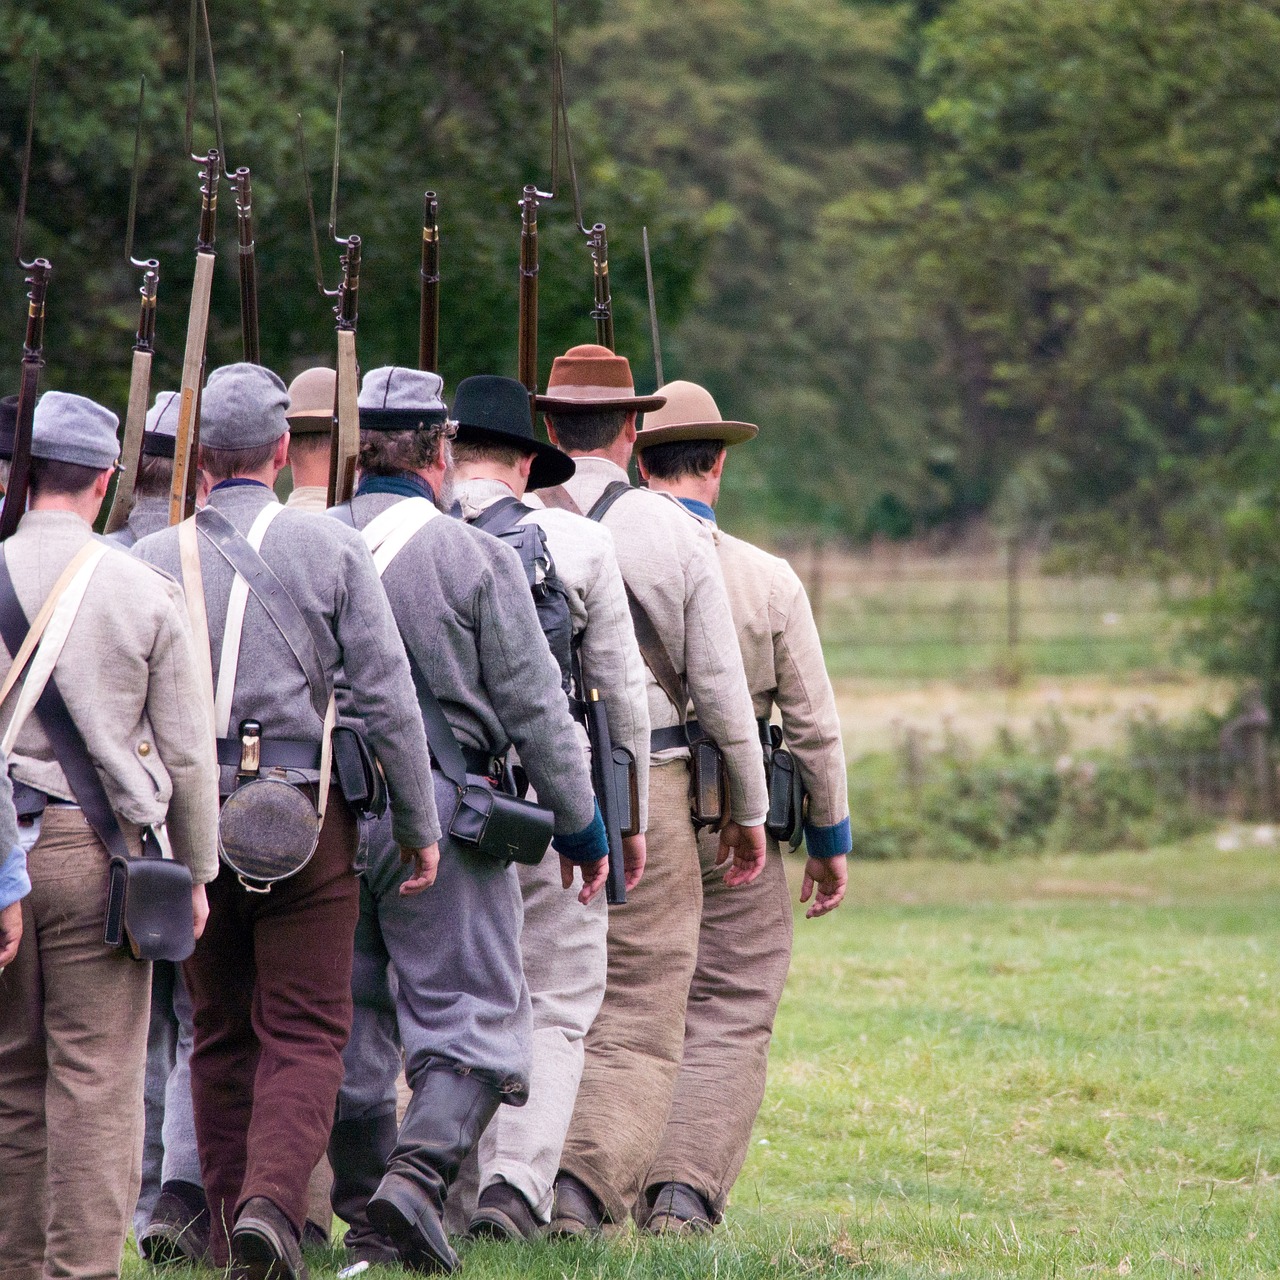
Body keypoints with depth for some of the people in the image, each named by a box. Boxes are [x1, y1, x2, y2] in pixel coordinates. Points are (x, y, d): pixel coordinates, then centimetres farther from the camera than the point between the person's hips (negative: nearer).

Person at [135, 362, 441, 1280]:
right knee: (305, 1029, 0)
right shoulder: (332, 550, -3)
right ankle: (273, 1201, -20)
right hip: (305, 813, -2)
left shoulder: (154, 559, 1)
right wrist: (420, 825, 4)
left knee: (221, 1032, 13)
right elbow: (387, 700, -4)